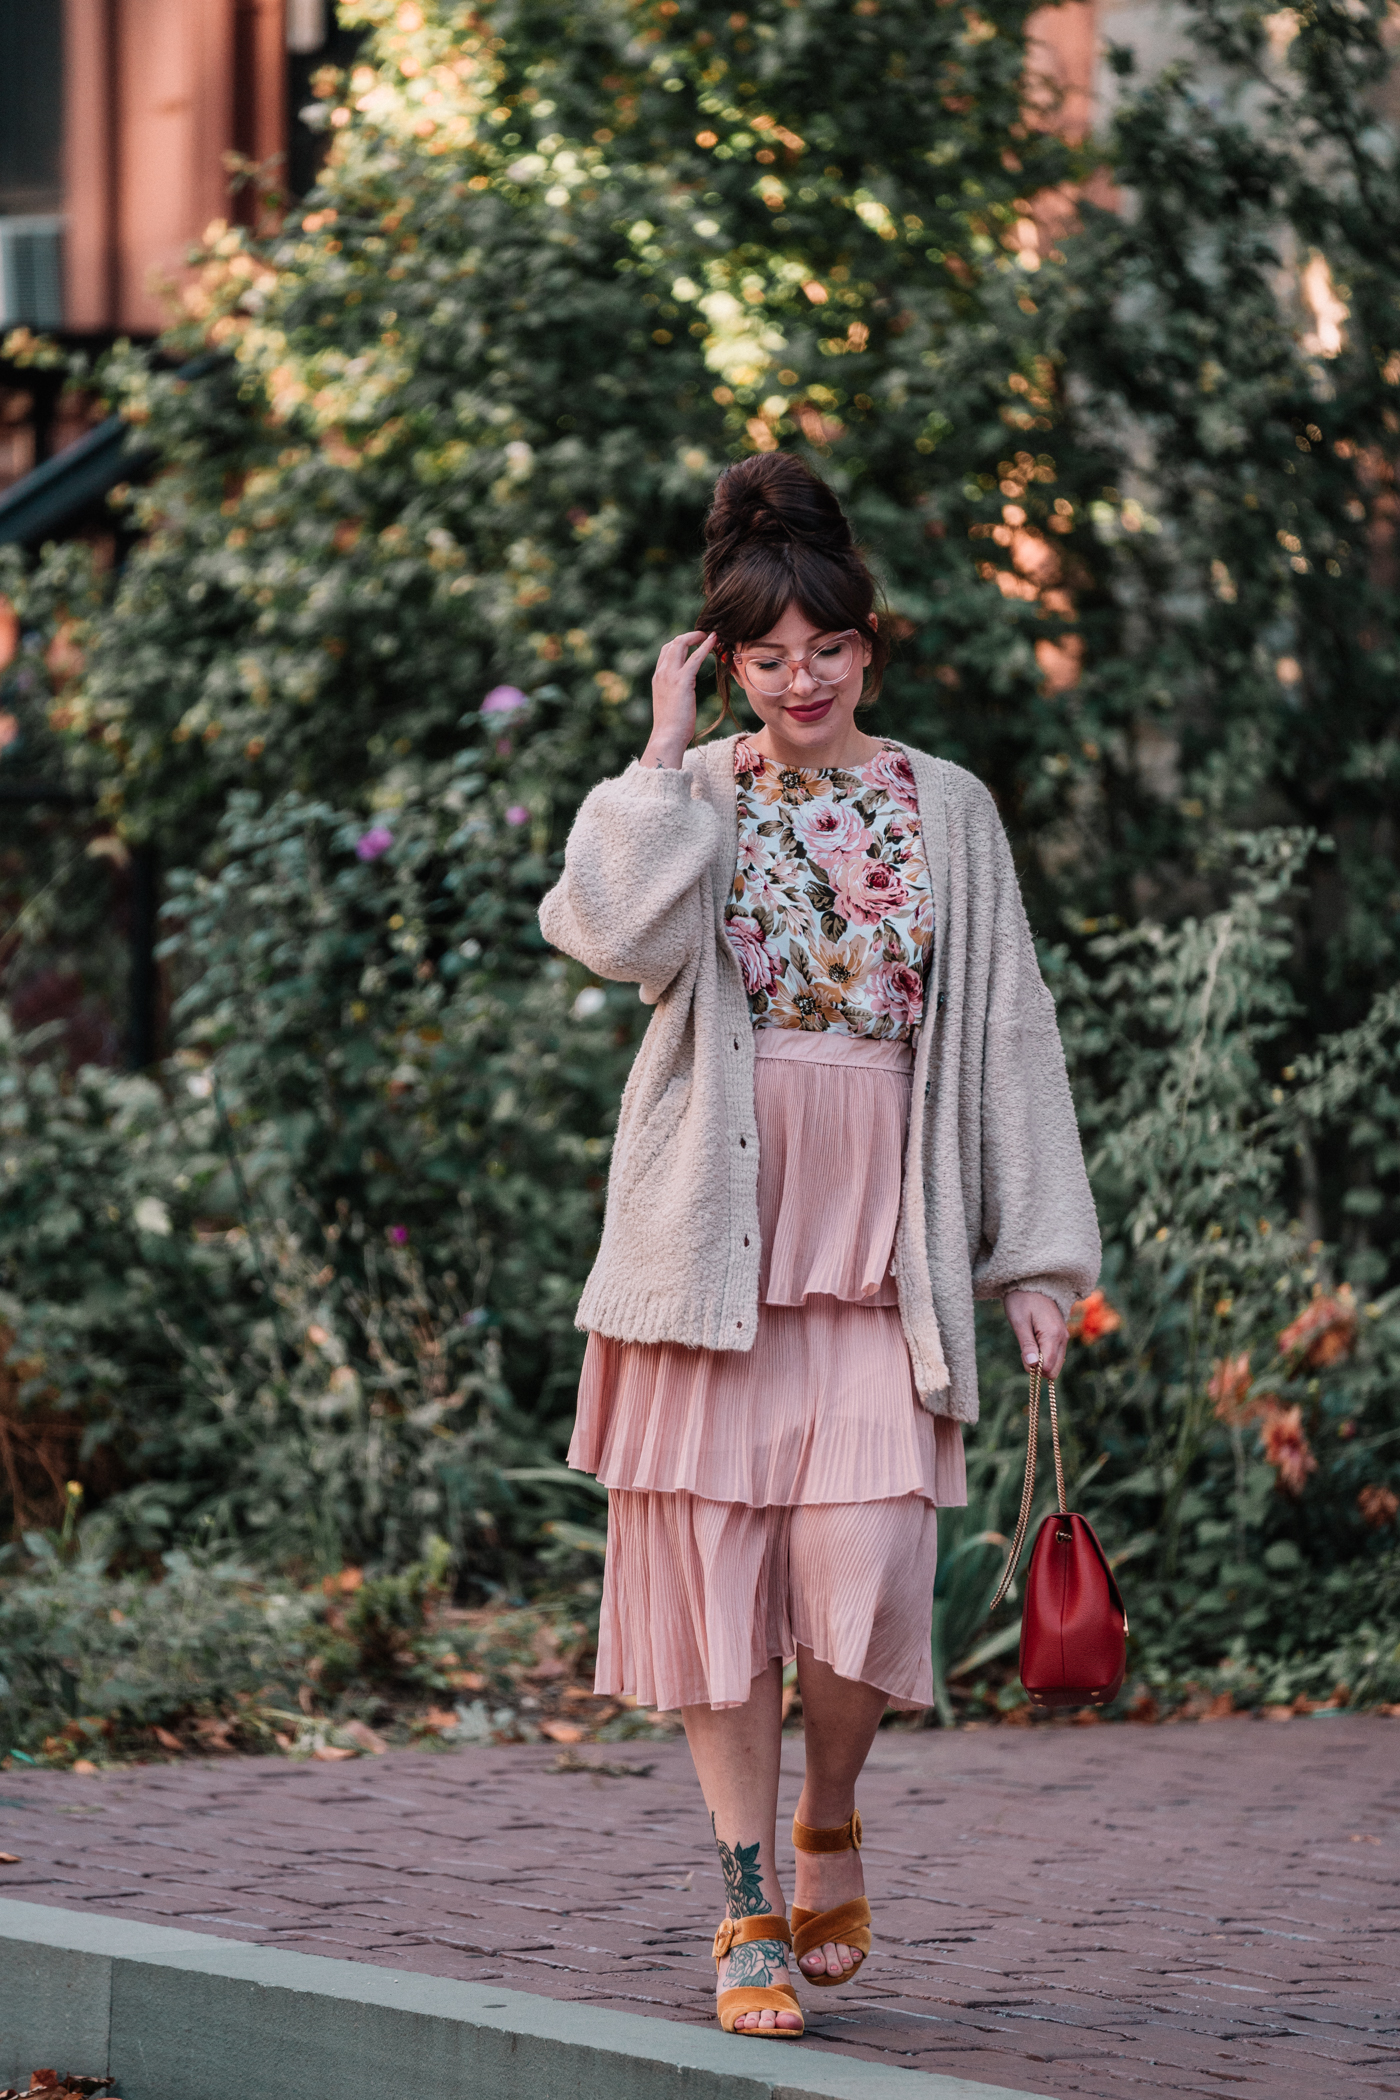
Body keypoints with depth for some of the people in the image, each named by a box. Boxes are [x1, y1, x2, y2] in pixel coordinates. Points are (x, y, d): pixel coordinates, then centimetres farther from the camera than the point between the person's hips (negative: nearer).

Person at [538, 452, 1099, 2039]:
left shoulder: (945, 810, 8)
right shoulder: (693, 800, 6)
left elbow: (1007, 1032, 7)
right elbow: (616, 932, -15)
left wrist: (1036, 1252, 2)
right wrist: (668, 749, -9)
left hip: (880, 1240, 0)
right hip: (716, 1232, 0)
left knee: (864, 1566, -10)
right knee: (718, 1558, -1)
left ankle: (830, 1822, 19)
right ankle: (751, 1909, 10)